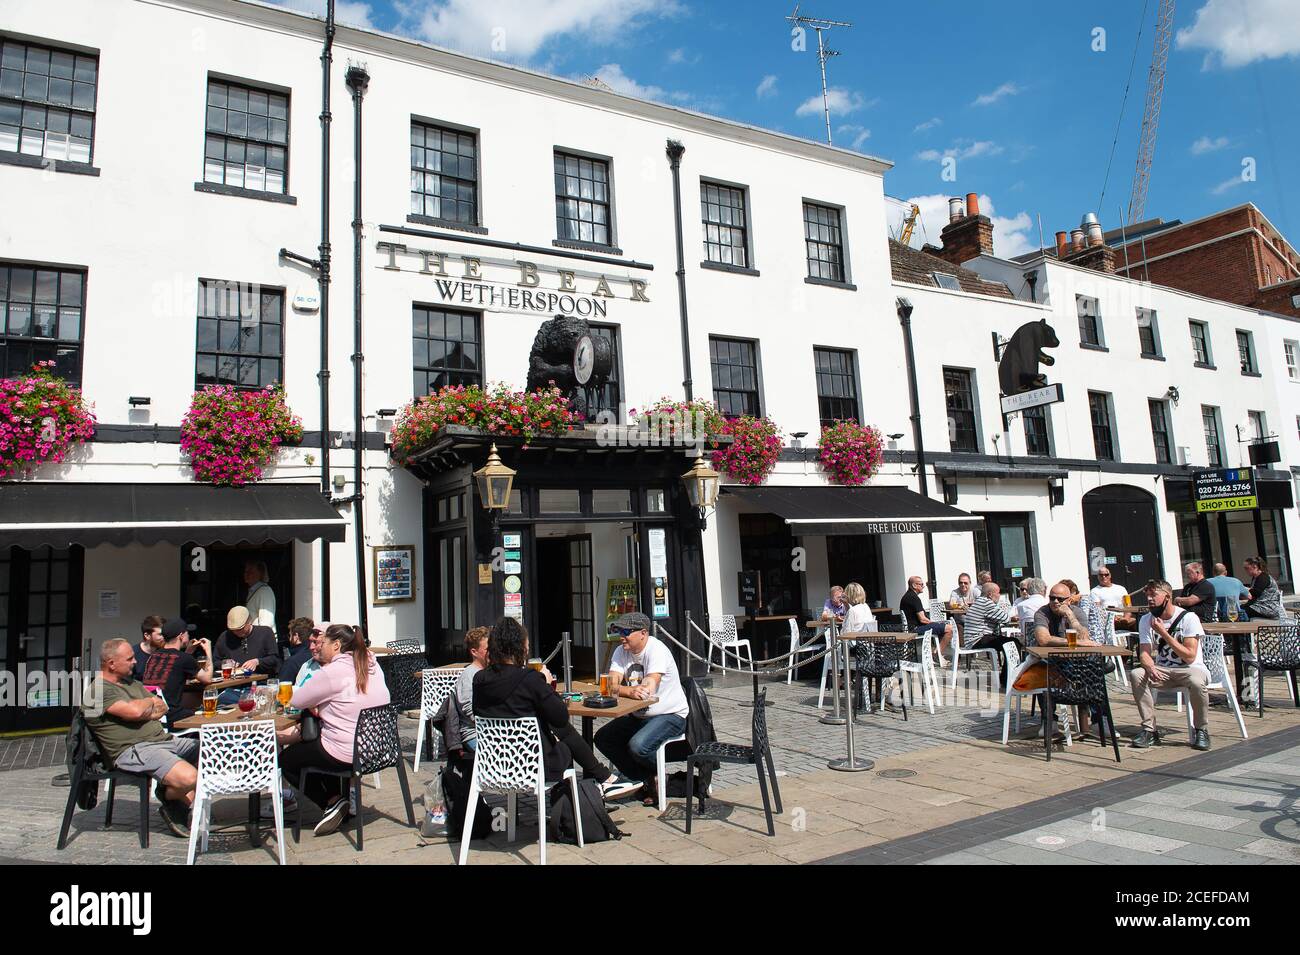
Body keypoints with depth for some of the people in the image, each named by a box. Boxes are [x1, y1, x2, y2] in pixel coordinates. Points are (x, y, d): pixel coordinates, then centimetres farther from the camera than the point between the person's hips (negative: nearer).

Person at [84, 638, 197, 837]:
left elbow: (162, 708, 16)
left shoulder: (133, 683, 22)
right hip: (134, 749, -9)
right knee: (188, 777, -29)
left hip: (164, 739, 9)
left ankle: (182, 805, 1)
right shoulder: (98, 690, -6)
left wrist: (144, 712, -5)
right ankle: (166, 795, 6)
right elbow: (134, 711, -19)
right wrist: (150, 702, 3)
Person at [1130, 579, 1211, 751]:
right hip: (1163, 671, 4)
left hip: (1190, 669, -4)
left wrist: (1164, 633, -25)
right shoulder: (1146, 620, 0)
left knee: (1197, 682, -37)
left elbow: (1190, 657, -20)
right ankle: (1149, 729, -15)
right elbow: (1145, 653, -5)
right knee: (1137, 675, -25)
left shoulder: (1188, 618, -13)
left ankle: (1200, 730, -11)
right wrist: (1150, 667, -29)